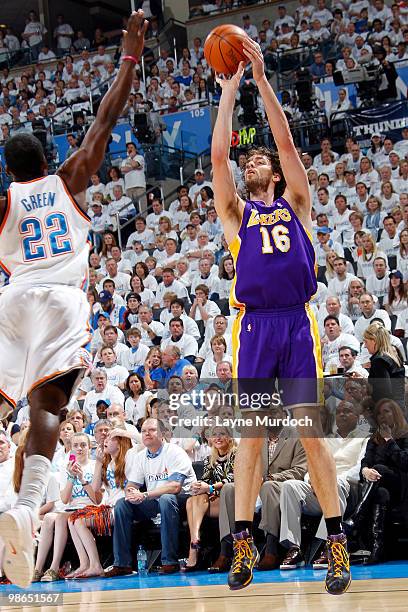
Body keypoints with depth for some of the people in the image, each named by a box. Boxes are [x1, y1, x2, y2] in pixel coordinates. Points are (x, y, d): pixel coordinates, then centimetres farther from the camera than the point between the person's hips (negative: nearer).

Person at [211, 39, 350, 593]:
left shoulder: (295, 204, 16)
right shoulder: (236, 213, 17)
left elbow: (287, 141, 7)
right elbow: (219, 155, 6)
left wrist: (262, 80, 4)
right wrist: (229, 89, 8)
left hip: (298, 323, -1)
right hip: (253, 326, 1)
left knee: (311, 432, -4)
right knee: (250, 436, 0)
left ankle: (337, 542, -1)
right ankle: (244, 542, 4)